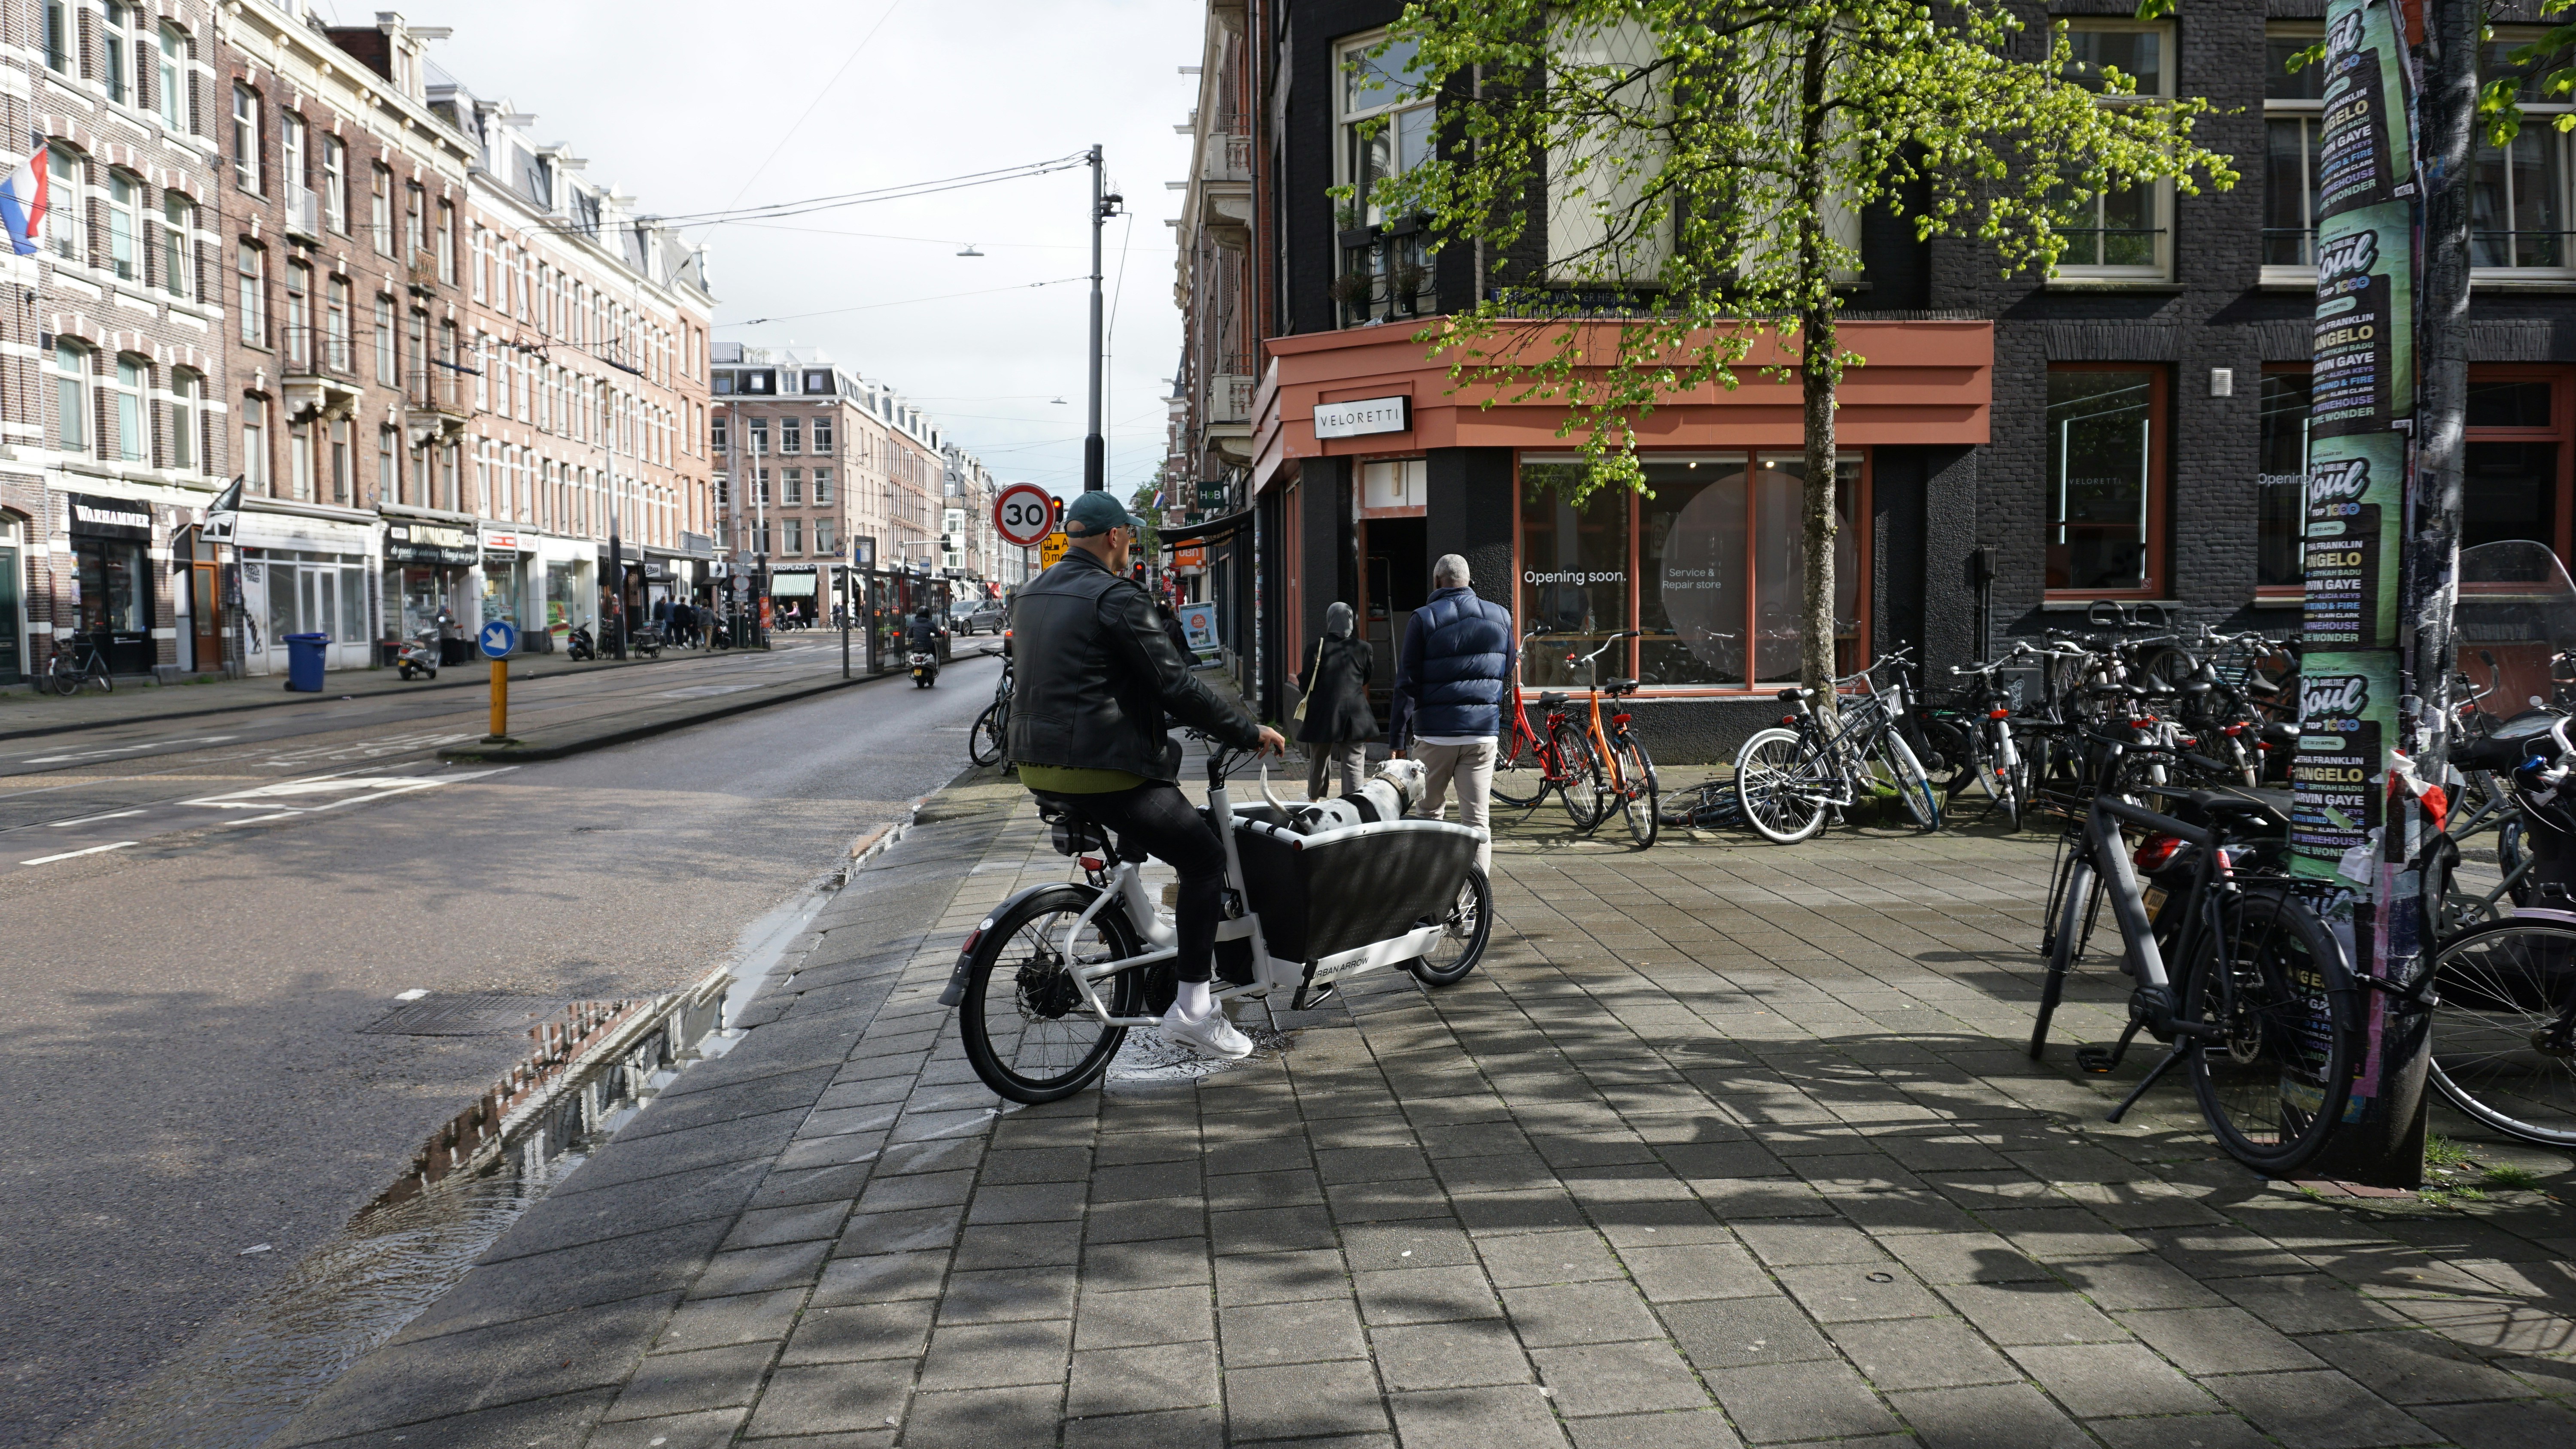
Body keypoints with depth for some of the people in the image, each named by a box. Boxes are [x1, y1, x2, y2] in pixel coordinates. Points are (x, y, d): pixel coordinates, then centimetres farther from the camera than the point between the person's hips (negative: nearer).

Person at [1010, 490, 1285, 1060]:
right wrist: (1250, 731, -7)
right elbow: (1176, 684, -16)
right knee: (1205, 858, 0)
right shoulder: (1116, 596, -13)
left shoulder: (1032, 594, 15)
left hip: (1038, 765, 10)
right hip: (1102, 770, -9)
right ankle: (1192, 1009, -1)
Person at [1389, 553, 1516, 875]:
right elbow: (1508, 674, 16)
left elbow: (1407, 683, -5)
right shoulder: (1500, 616, 8)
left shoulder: (1424, 619, -3)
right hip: (1483, 732, 2)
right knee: (1477, 820, 0)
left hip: (1435, 733, -2)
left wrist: (1399, 739, -2)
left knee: (1429, 813, 12)